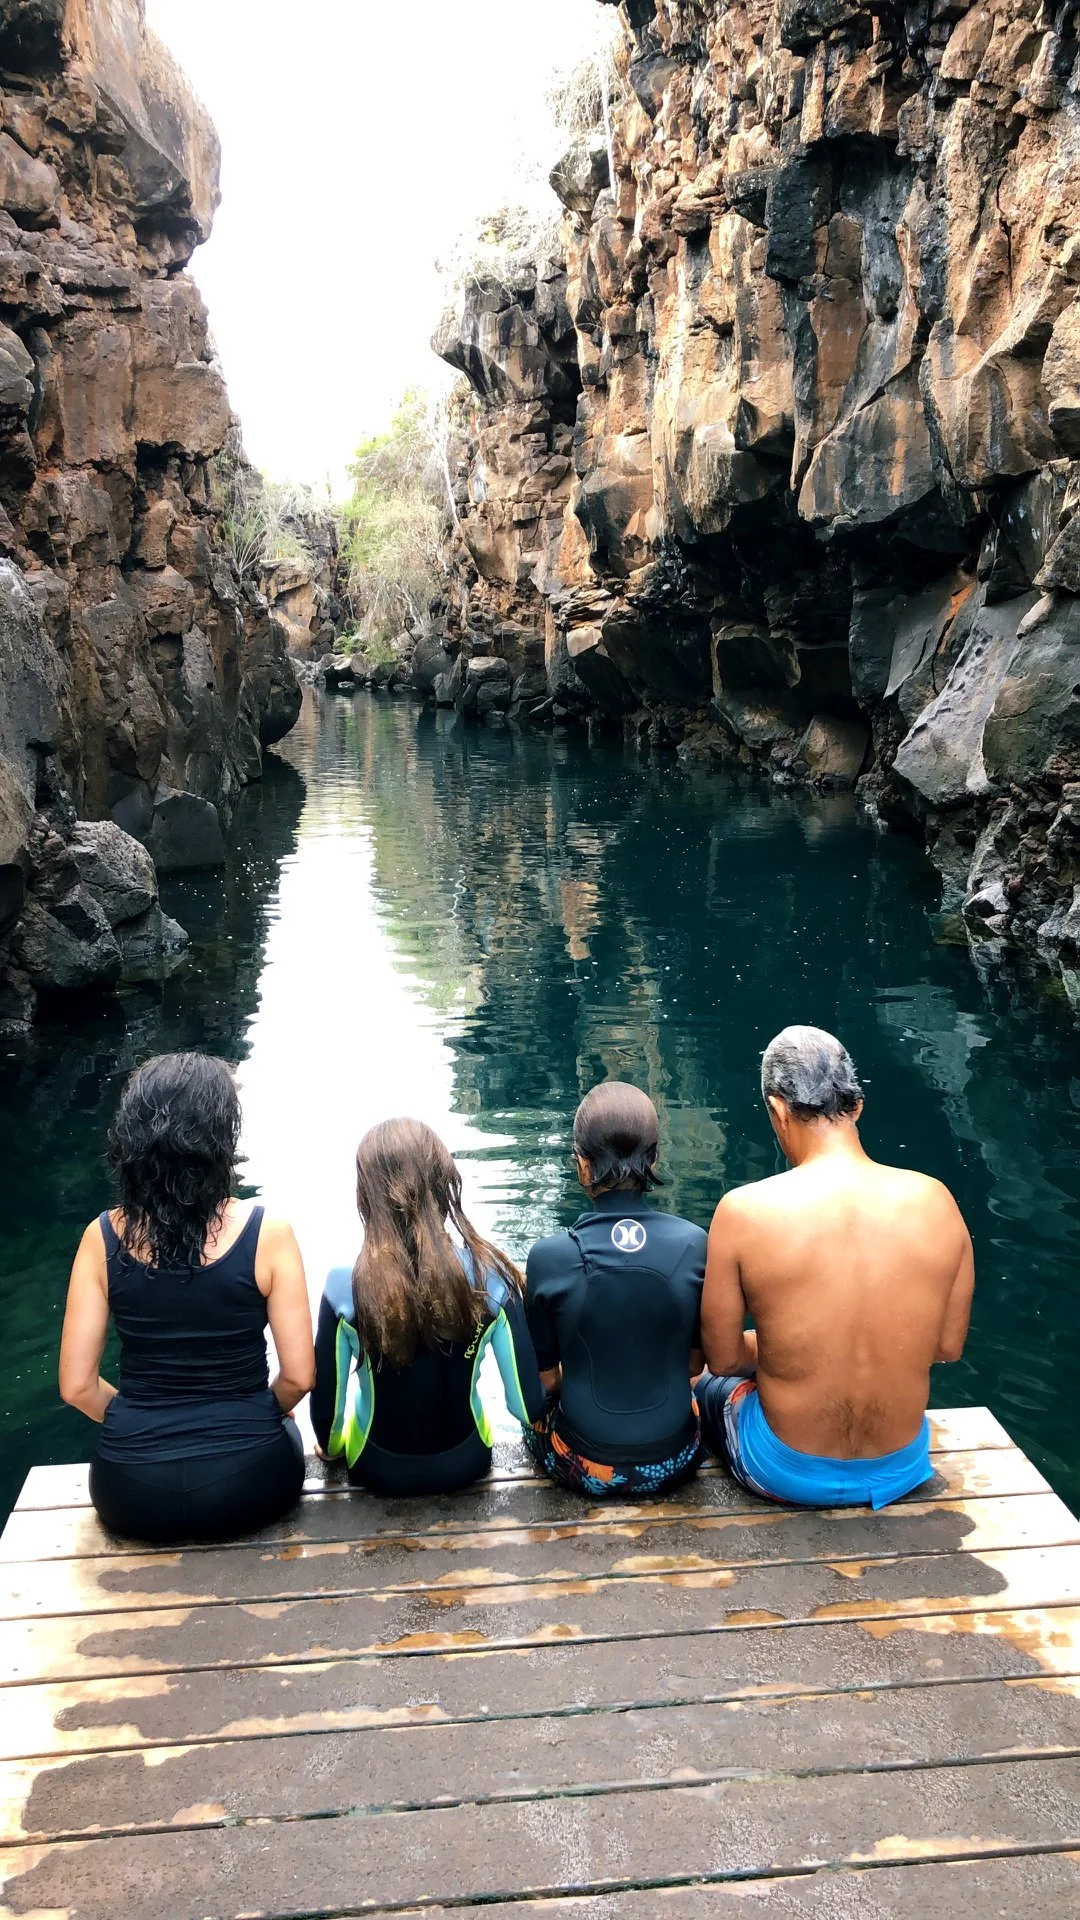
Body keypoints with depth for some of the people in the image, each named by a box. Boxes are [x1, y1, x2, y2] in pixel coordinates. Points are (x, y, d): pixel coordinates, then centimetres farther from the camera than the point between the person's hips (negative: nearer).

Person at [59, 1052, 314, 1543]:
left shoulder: (103, 1237, -9)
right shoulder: (267, 1233, -15)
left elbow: (77, 1386, -5)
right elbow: (298, 1376, -9)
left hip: (132, 1494, 2)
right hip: (245, 1483, -1)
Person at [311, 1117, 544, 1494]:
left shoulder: (345, 1285, -25)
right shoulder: (490, 1274, -22)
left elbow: (327, 1404, -15)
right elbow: (527, 1404, -17)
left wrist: (330, 1447, 9)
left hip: (380, 1470, -1)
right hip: (465, 1463, 1)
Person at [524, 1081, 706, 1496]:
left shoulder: (549, 1257, -19)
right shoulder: (694, 1244, -14)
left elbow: (545, 1379, -6)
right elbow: (695, 1362, 0)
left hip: (585, 1467, -2)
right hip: (674, 1464, 2)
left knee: (537, 1404, 31)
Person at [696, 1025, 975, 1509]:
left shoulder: (744, 1211, -22)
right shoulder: (935, 1201, -13)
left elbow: (723, 1359, -10)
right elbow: (948, 1346, -1)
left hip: (789, 1476, -3)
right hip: (901, 1471, 3)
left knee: (712, 1387, 31)